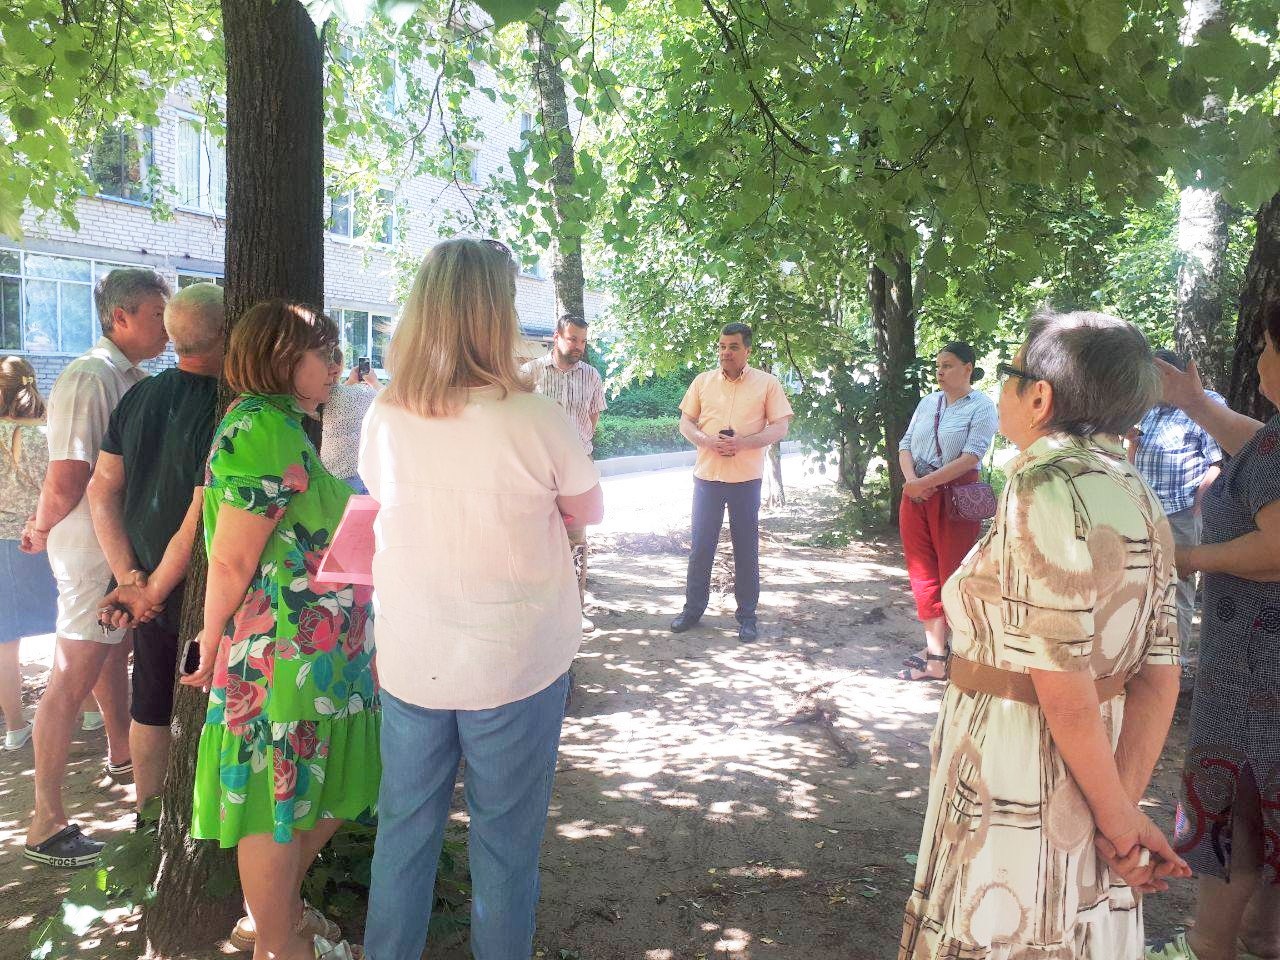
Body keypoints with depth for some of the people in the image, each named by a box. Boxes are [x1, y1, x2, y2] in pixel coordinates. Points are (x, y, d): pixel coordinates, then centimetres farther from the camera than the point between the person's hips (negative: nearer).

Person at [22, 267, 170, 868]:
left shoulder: (136, 379, 8)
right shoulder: (89, 378, -20)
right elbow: (66, 483, -22)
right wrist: (43, 530, -6)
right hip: (93, 552, -9)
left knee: (115, 654, 26)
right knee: (72, 680, -3)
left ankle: (121, 755, 48)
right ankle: (46, 825, 6)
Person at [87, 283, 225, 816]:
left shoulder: (138, 397, 1)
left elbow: (102, 490, 3)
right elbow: (201, 517, -25)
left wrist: (131, 580, 0)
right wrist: (155, 589, -12)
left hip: (147, 582, 7)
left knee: (150, 708, 19)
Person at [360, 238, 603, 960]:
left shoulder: (385, 419, -5)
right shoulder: (536, 420, -17)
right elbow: (589, 511, -1)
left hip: (410, 658, 4)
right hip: (516, 659, -4)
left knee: (405, 826, 19)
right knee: (506, 839, 12)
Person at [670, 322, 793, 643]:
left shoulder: (767, 383, -2)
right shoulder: (703, 381, 5)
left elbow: (780, 427, -4)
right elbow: (685, 423, 7)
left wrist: (743, 443, -19)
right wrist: (706, 441, -14)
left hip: (746, 479, -2)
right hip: (707, 475, 2)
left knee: (746, 548, 6)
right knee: (701, 545, 8)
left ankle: (747, 614, 17)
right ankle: (693, 608, 22)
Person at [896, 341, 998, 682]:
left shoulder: (981, 407, -6)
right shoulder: (928, 402, 12)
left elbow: (971, 456, -17)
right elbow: (905, 444, 9)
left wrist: (924, 483, -20)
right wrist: (910, 480, -10)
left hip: (955, 497, -6)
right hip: (916, 496, 6)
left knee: (953, 575, 0)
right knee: (923, 574, 8)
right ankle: (935, 653, 17)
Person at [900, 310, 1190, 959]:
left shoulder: (1048, 487, -21)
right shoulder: (1134, 496, 3)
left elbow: (1063, 684, -22)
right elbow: (1159, 674, 0)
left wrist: (1117, 816, -11)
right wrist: (1124, 807, -4)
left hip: (1017, 782, -8)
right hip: (1085, 780, 8)